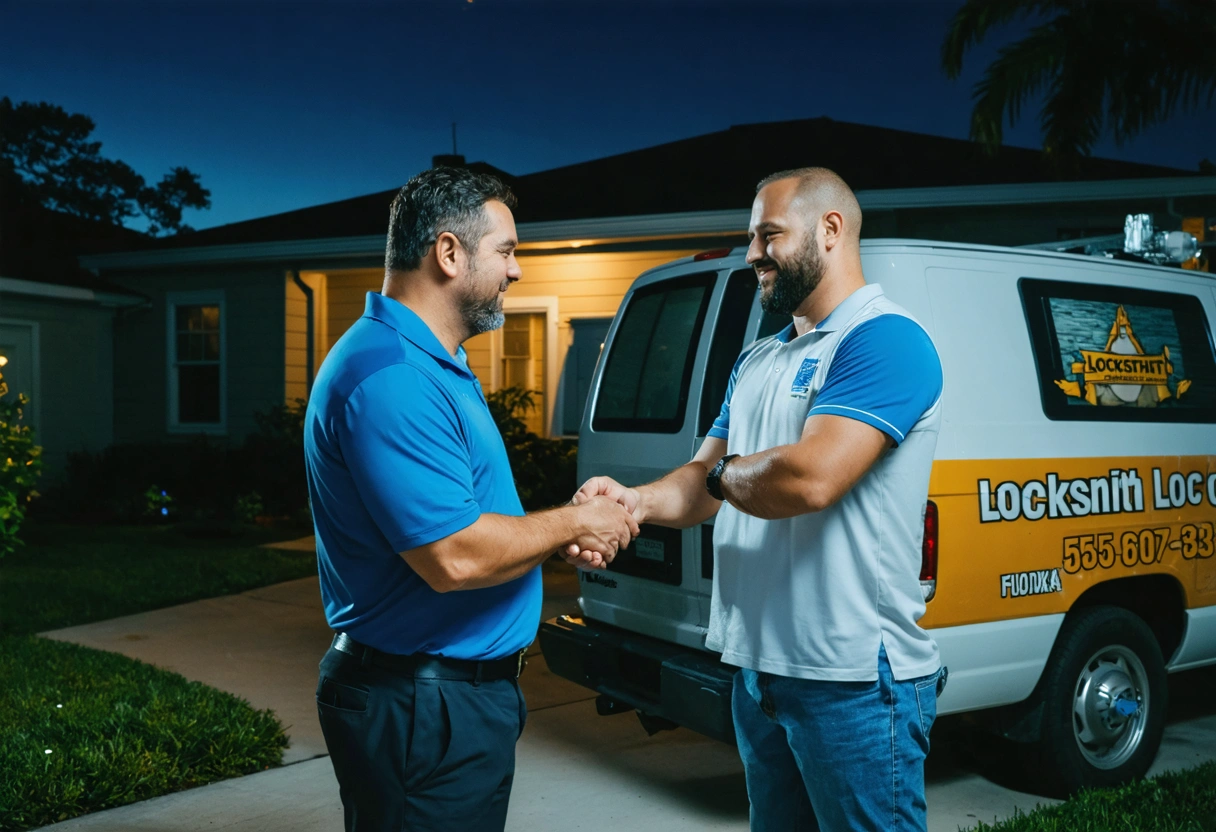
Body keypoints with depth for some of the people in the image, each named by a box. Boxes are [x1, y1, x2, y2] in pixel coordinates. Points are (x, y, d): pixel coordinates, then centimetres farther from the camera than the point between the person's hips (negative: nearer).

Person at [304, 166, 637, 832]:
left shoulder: (433, 365, 13)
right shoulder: (391, 376, -23)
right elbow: (453, 557, -28)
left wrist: (568, 532, 3)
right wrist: (573, 522, -13)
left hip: (463, 686, 10)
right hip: (423, 708, -10)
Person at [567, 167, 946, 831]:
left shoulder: (884, 340, -13)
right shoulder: (756, 362, 15)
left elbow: (810, 478, -27)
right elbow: (705, 483, 12)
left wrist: (723, 473, -7)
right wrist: (638, 501, -9)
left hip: (853, 683, -8)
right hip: (758, 671, 8)